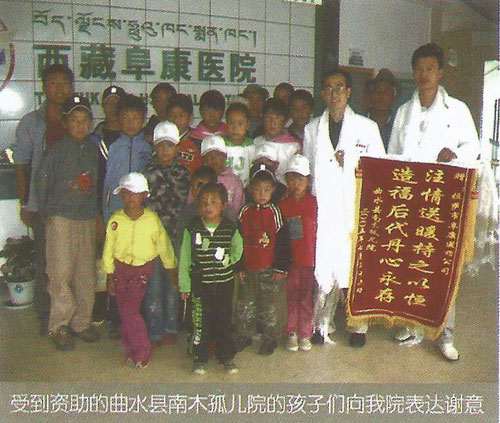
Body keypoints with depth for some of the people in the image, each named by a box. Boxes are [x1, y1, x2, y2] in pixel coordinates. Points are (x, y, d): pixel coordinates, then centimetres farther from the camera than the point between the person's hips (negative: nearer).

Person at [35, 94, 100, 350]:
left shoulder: (93, 151, 8)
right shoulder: (56, 151, -5)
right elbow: (42, 183, -1)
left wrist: (97, 213, 10)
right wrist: (46, 214, 1)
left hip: (88, 219, 4)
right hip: (61, 219, -4)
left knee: (86, 272, 8)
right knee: (61, 273, -4)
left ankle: (82, 322, 21)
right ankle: (59, 325, 10)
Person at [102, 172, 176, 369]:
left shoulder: (152, 219, -10)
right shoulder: (115, 219, -7)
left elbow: (163, 245, 2)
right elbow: (109, 248, 1)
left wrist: (171, 268, 10)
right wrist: (109, 276, 2)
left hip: (142, 267, -3)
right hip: (120, 267, 3)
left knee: (130, 310, -11)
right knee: (123, 310, 8)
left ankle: (142, 352, 5)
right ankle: (130, 350, 25)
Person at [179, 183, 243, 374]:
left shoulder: (230, 228, -4)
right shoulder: (192, 229, -6)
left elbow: (238, 248, 13)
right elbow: (184, 258, -1)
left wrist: (230, 259, -8)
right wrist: (184, 285, 0)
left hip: (224, 283, 1)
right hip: (200, 285, -1)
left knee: (224, 322, 12)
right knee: (200, 323, 6)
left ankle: (226, 356, 28)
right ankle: (199, 357, 23)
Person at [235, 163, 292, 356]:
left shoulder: (275, 213, -3)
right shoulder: (245, 212, 3)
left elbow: (283, 242, -3)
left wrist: (281, 268, -6)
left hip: (269, 269, -3)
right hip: (247, 269, 3)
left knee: (269, 306, 6)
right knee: (245, 304, 12)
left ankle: (270, 338, 19)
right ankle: (244, 335, 26)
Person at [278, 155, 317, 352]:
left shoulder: (313, 202, 1)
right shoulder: (283, 204, 2)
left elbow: (317, 230, 5)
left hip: (308, 256, 0)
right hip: (289, 258, 0)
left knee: (306, 297, 8)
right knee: (291, 296, 8)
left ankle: (305, 333, 19)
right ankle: (291, 332, 19)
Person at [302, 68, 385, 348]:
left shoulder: (368, 128, 7)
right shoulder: (312, 129, 13)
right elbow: (307, 170, 15)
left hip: (357, 211, -1)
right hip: (323, 211, 1)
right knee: (323, 269, 0)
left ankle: (359, 325, 16)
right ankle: (322, 324, 16)